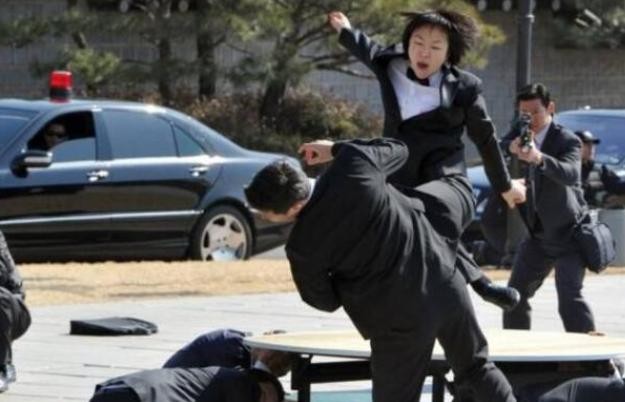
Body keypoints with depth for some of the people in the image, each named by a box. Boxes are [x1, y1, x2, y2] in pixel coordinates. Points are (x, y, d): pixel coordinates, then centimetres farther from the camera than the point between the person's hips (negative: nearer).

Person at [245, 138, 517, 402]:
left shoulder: (302, 247, -20)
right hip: (442, 279, 4)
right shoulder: (354, 166, -16)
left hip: (400, 319, -4)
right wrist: (337, 149, 18)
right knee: (476, 368, 23)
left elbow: (324, 301, -2)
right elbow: (396, 150, 9)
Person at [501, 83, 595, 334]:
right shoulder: (520, 134, 1)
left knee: (570, 299, -19)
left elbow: (570, 174, -37)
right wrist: (511, 147, -36)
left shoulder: (567, 140, -18)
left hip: (568, 234, -6)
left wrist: (539, 158, -56)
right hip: (537, 234, 7)